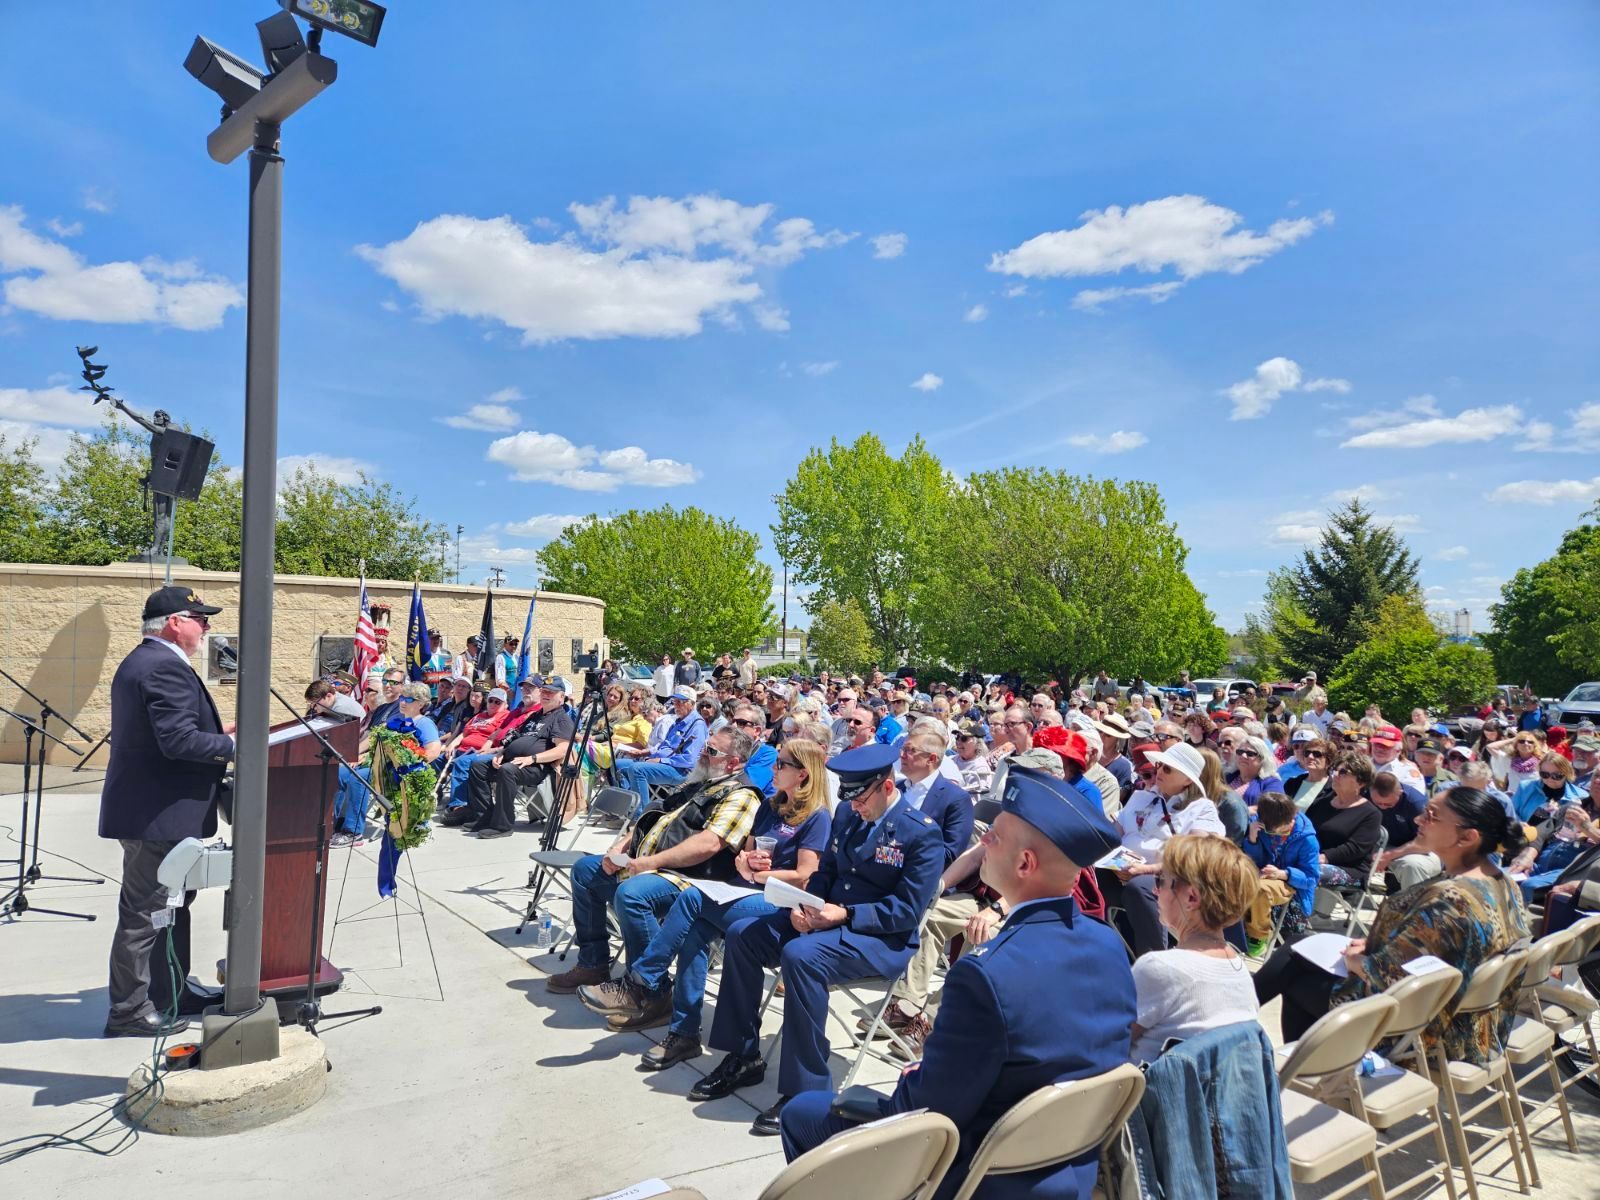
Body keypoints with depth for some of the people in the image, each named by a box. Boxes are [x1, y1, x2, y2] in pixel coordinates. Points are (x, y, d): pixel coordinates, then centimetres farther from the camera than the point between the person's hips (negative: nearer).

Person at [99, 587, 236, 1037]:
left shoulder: (140, 661, 14)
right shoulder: (166, 667, -21)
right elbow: (178, 741, -28)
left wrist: (217, 729, 13)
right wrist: (234, 744, -16)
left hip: (149, 809, 11)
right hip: (158, 814, -11)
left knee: (173, 905, 20)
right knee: (145, 913, 1)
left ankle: (173, 992, 32)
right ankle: (129, 1012, 12)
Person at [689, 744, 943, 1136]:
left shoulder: (922, 833, -13)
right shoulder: (846, 813, 8)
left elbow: (908, 911, -17)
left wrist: (845, 913, -24)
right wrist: (805, 904, -6)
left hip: (885, 941, -8)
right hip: (827, 917, 8)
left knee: (800, 955, -34)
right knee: (742, 934, -7)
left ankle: (805, 1091, -22)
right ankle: (742, 1058, 6)